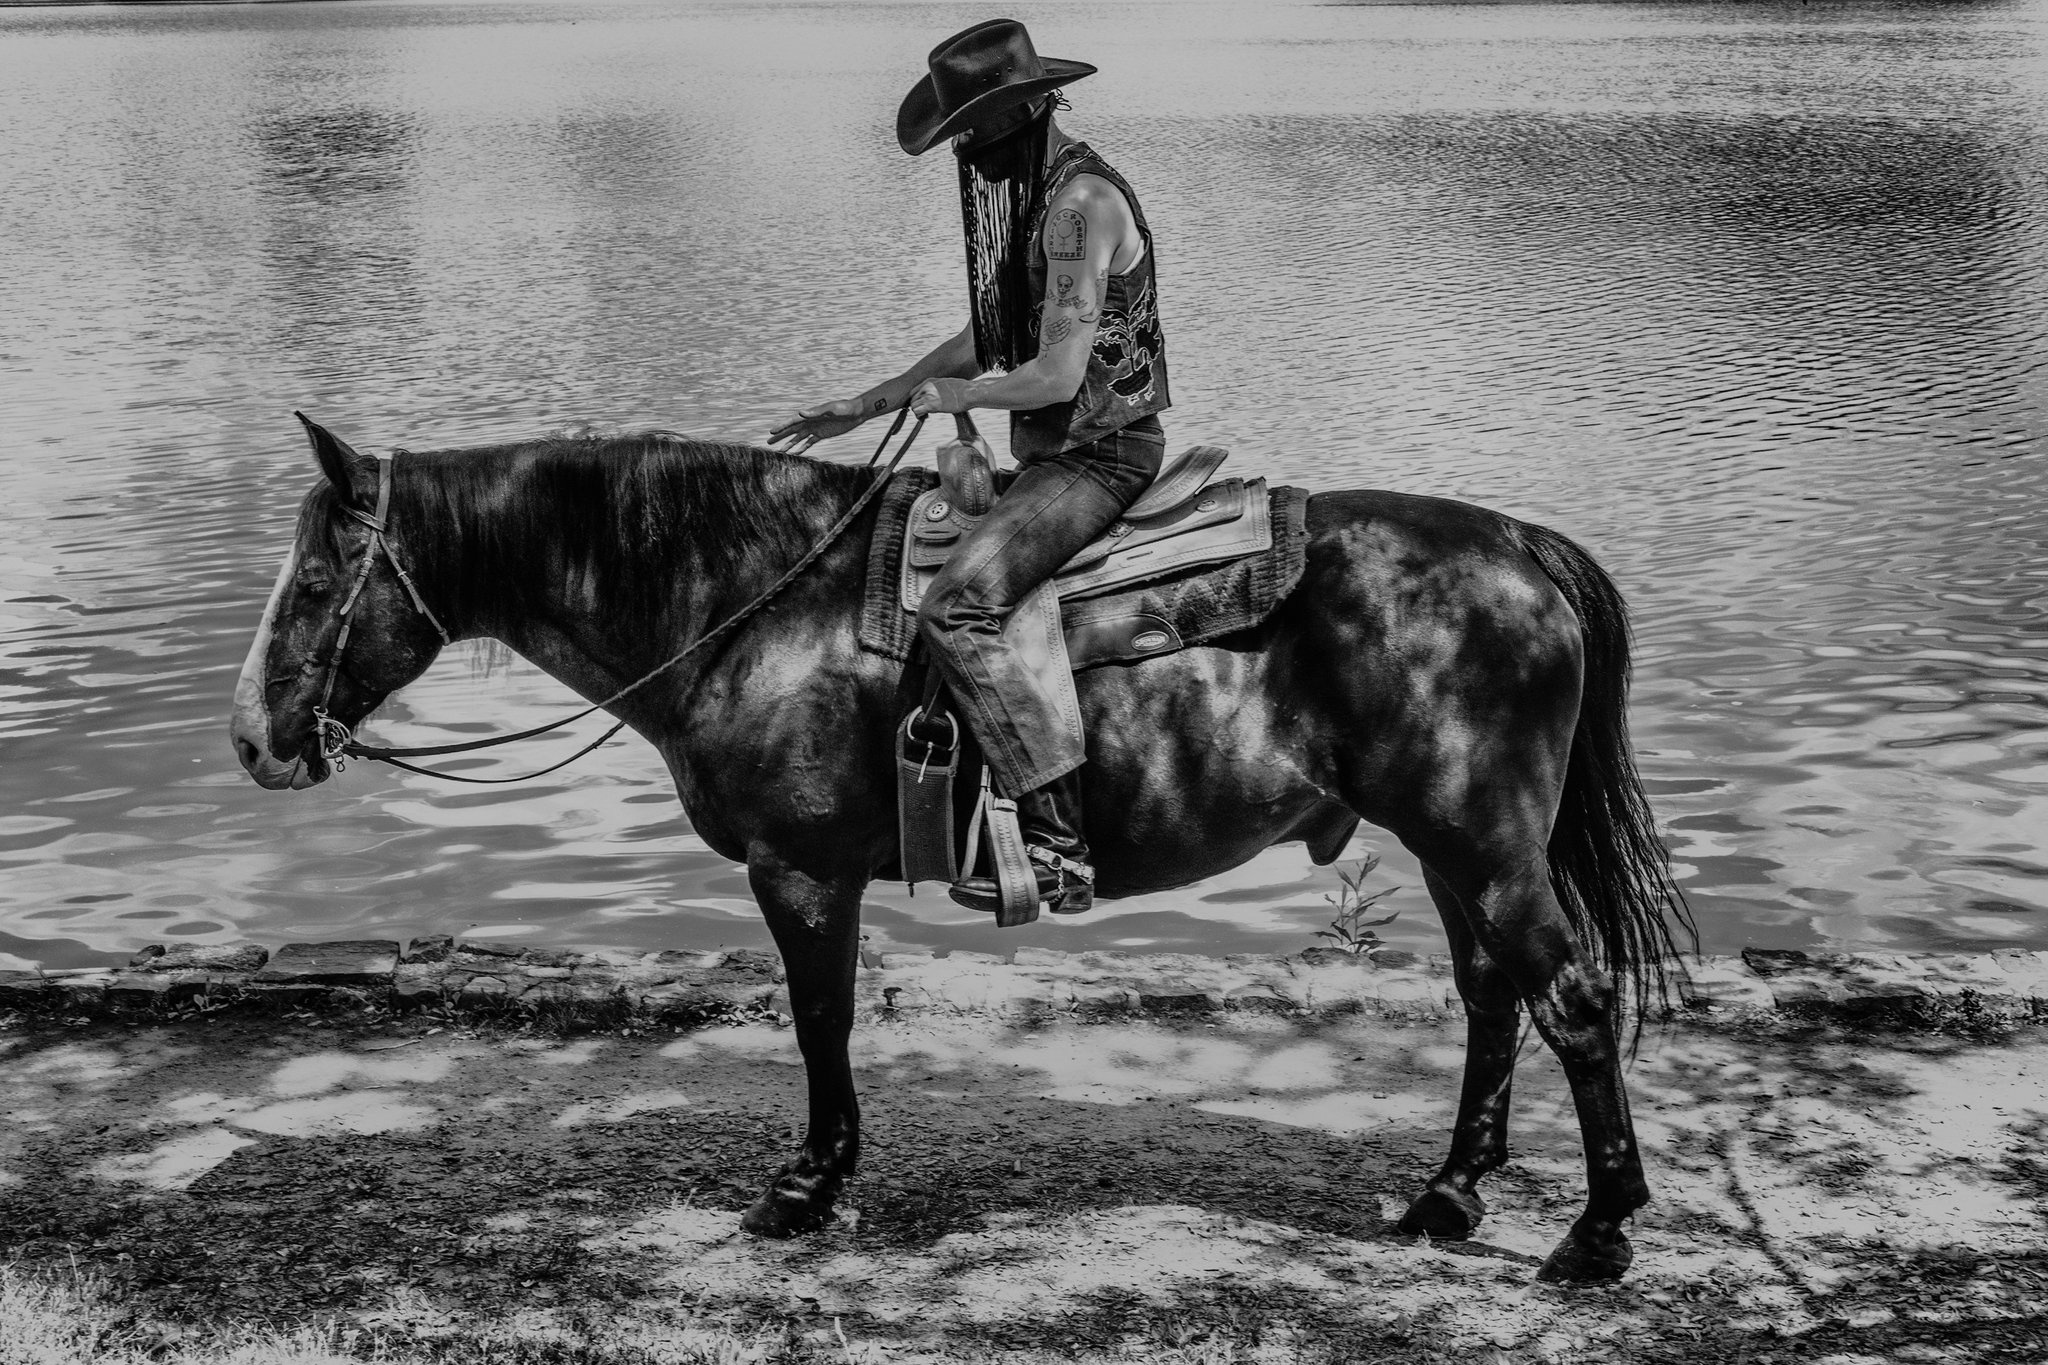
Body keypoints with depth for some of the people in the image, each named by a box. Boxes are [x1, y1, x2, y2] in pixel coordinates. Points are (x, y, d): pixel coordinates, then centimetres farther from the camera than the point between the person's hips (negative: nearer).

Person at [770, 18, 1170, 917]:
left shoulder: (1082, 202, -19)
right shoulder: (1024, 192, 13)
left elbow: (1056, 376, -23)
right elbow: (983, 341, 22)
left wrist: (953, 394, -6)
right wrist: (863, 407, 18)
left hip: (1098, 455, -11)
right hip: (1051, 451, 11)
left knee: (957, 609, -26)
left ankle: (1058, 852, -26)